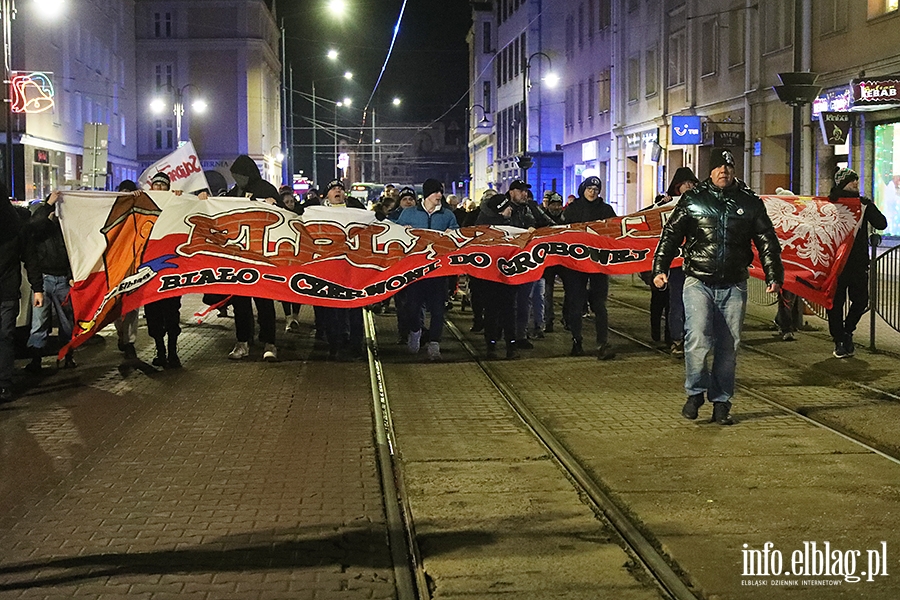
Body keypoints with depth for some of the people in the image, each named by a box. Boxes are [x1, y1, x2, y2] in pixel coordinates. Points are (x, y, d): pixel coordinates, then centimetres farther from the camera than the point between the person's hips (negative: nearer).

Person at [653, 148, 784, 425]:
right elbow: (671, 235, 4)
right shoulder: (693, 200, 4)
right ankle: (696, 391, 2)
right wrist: (660, 268, -7)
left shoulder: (750, 202, 8)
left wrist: (774, 276, 3)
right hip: (698, 282, -2)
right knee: (698, 338, -18)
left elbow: (767, 241, 11)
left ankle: (721, 402, 17)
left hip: (733, 286, 2)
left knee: (728, 347, 5)